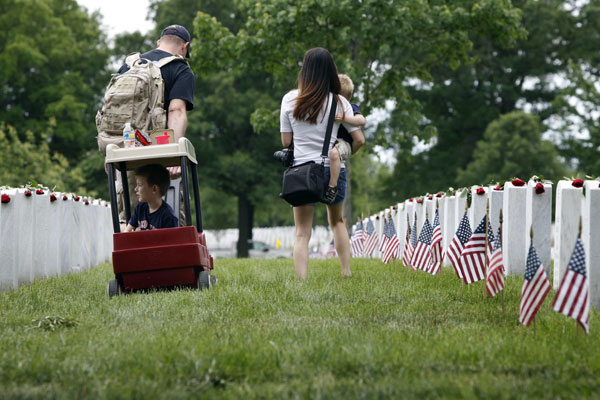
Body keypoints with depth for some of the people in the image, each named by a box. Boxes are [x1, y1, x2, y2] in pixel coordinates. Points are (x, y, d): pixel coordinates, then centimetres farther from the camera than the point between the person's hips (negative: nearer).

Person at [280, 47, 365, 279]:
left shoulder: (290, 100, -3)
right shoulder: (339, 102, -4)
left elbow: (286, 141, 1)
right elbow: (359, 139, -4)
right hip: (333, 170, 1)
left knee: (302, 232, 4)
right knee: (337, 221, 25)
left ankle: (302, 282, -10)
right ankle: (346, 273, 23)